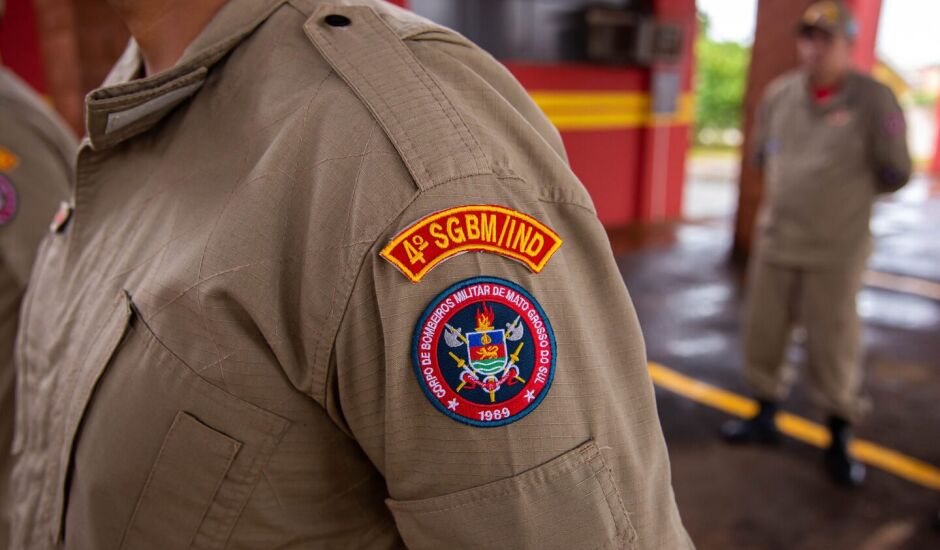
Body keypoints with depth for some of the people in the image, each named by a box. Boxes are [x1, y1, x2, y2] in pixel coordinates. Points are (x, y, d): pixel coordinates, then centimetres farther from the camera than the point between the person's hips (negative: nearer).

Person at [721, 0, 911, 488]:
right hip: (774, 240, 4)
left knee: (834, 348, 2)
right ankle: (766, 417, 32)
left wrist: (845, 192, 3)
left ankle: (840, 440, 22)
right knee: (761, 336, 12)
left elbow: (895, 175, -3)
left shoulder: (873, 100, -10)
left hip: (835, 250, -4)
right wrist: (799, 190, 10)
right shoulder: (779, 93, 1)